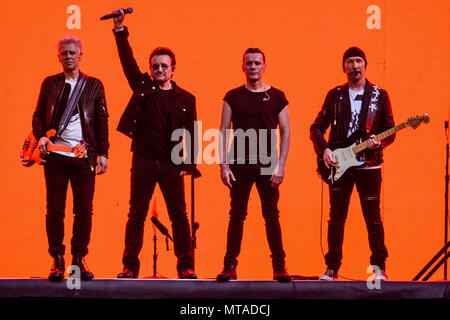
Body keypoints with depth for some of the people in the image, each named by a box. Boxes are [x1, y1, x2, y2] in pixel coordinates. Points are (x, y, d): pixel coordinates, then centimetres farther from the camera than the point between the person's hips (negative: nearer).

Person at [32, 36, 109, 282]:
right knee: (55, 210, -1)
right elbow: (38, 114, 11)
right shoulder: (50, 83, 12)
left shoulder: (94, 85, 10)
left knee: (84, 210, -1)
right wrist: (40, 136, -8)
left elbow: (102, 121, 10)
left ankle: (78, 260, 8)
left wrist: (103, 153, 2)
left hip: (84, 156, 0)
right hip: (56, 155, 0)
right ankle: (57, 261, 4)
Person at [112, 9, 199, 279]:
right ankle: (130, 266, 6)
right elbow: (128, 60, 1)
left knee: (179, 216, 0)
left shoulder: (185, 99, 6)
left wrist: (189, 165, -3)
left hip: (172, 165, -1)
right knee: (136, 214, 2)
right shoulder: (142, 87, 9)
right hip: (144, 161, 1)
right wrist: (120, 30, -9)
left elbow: (191, 135, 5)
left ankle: (186, 266, 5)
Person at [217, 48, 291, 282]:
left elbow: (285, 132, 6)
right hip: (239, 165, 0)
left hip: (267, 165, 0)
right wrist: (223, 165, -3)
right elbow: (223, 132, 6)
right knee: (237, 215, 3)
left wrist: (280, 166, -3)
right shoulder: (233, 97, 7)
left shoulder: (276, 97, 6)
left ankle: (279, 267, 6)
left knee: (272, 216, 0)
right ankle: (230, 266, 7)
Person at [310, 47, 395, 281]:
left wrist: (379, 142, -14)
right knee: (336, 218, 3)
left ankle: (379, 268, 9)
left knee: (373, 217, -1)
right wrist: (324, 149, -7)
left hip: (369, 165, -1)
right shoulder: (335, 95, 8)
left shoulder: (379, 95, 6)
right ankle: (332, 268, 9)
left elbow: (390, 130, 6)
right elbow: (317, 128, 9)